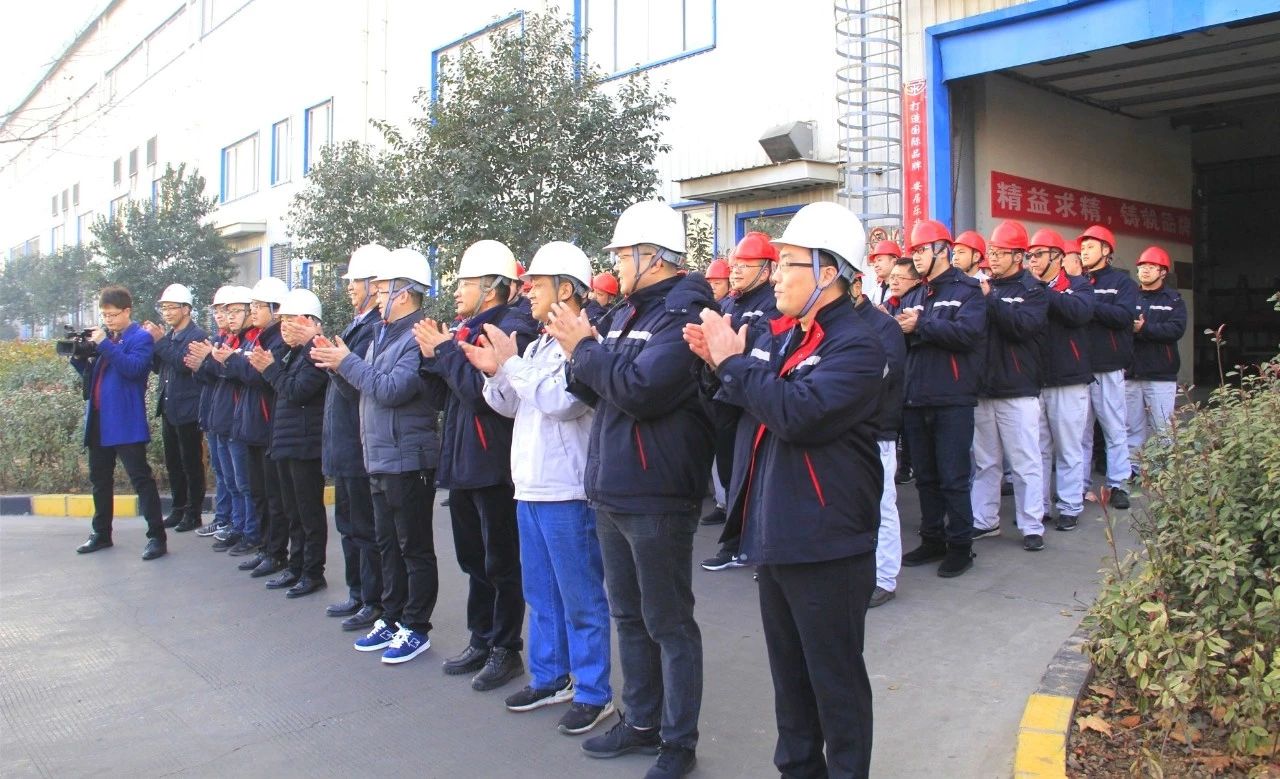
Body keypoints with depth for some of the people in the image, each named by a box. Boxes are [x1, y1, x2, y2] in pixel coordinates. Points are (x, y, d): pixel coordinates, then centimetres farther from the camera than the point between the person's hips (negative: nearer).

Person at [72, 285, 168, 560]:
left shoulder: (141, 338, -6)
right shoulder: (104, 336, 14)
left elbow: (133, 367, -22)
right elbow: (90, 374, 18)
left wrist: (104, 344, -22)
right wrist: (79, 356, 0)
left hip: (126, 422, -8)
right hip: (99, 420, 8)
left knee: (140, 478, -7)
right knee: (99, 478, 16)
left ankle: (156, 537, -5)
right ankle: (101, 533, 29)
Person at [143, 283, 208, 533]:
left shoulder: (197, 335, -12)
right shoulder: (168, 335, 11)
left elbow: (184, 363, -24)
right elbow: (158, 367, 11)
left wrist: (159, 341, -22)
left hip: (187, 410, -8)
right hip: (168, 408, 8)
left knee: (191, 463, 1)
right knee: (172, 463, 14)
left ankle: (193, 513, 9)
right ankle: (178, 509, 25)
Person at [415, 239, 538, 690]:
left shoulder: (512, 329, -14)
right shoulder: (469, 330, 13)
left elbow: (480, 392, -25)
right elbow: (448, 392, 14)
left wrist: (446, 350, -16)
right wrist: (433, 357, -1)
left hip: (494, 466, -9)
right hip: (463, 464, 9)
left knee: (501, 563, 3)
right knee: (474, 559, 17)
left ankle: (506, 650, 15)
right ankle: (481, 641, 29)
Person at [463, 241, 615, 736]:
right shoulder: (537, 347, 15)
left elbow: (561, 402, -25)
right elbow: (509, 405, 17)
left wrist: (510, 364, -17)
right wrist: (493, 372, -1)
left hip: (568, 491, -9)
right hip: (530, 488, 9)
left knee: (581, 597, 1)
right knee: (540, 593, 18)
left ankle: (593, 693, 12)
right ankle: (549, 678, 32)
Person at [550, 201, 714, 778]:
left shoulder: (684, 316, -15)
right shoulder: (629, 313, 14)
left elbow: (641, 388, -26)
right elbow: (599, 390, 16)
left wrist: (586, 348, -14)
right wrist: (578, 356, -3)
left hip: (656, 497, -9)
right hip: (610, 491, 9)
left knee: (668, 623, 4)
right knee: (629, 616, 19)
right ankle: (641, 721, 34)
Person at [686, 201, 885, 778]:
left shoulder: (855, 344, -16)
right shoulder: (779, 334, 9)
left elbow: (799, 413, -30)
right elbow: (748, 411, 14)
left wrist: (734, 362, -19)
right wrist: (720, 363, -3)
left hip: (827, 545, -8)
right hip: (773, 536, 9)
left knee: (836, 681, 7)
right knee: (788, 674, 22)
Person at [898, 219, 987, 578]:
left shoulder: (967, 290, -3)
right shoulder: (916, 294, 16)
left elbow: (969, 332, -20)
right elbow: (903, 340, 12)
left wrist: (921, 324, -17)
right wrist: (899, 327, -10)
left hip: (952, 400, -6)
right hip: (916, 400, 6)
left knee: (953, 477, -1)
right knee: (925, 476, 13)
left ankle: (960, 545, 10)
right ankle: (932, 539, 24)